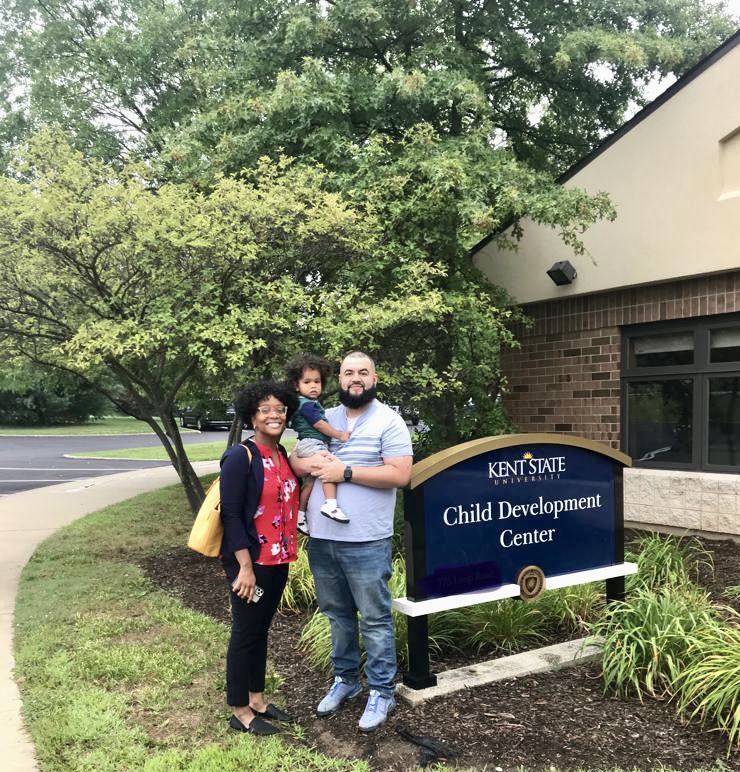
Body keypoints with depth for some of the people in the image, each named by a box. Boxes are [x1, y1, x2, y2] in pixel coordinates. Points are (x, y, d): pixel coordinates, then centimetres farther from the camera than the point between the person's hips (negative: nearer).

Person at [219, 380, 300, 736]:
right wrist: (245, 566, -20)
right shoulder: (241, 457, -14)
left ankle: (257, 699, 32)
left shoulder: (284, 456, 8)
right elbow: (230, 514, -17)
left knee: (261, 629, 18)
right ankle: (240, 711, 20)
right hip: (250, 561, -7)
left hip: (278, 560, 7)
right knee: (245, 633, 5)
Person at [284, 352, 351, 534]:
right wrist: (340, 435, -11)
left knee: (310, 480, 13)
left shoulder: (312, 403, 19)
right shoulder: (306, 404, -11)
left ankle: (300, 514, 22)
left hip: (316, 445, 11)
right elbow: (319, 424, -15)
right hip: (311, 443, -11)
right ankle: (330, 504, -38)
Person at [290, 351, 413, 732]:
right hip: (321, 539, 6)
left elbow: (400, 474, -15)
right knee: (338, 614, 18)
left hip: (366, 543, -5)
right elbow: (293, 460, 12)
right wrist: (313, 462, -12)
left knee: (375, 619, 5)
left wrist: (346, 472, -17)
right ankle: (345, 679, 34)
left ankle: (381, 691, 19)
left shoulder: (388, 421, -6)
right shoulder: (323, 419, 12)